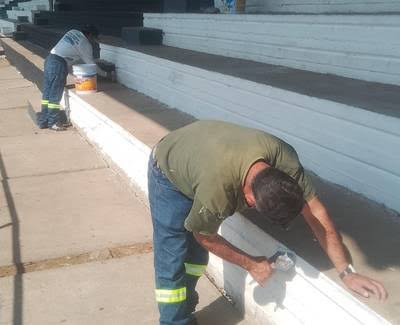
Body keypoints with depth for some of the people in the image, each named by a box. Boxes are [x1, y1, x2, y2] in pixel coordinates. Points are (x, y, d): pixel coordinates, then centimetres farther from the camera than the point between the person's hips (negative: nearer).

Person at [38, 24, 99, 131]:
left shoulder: (73, 32, 16)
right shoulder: (86, 44, -4)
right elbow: (90, 63, 4)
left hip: (49, 59, 8)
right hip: (59, 64, -8)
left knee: (47, 92, 12)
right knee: (55, 95, -1)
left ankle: (43, 121, 18)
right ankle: (53, 122, 6)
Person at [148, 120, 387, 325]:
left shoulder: (282, 155, -33)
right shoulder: (216, 191, -45)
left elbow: (316, 212, -25)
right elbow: (205, 236, -23)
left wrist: (347, 272, -23)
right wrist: (251, 264, -13)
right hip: (168, 171, -5)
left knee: (196, 254, 10)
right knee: (173, 262, -9)